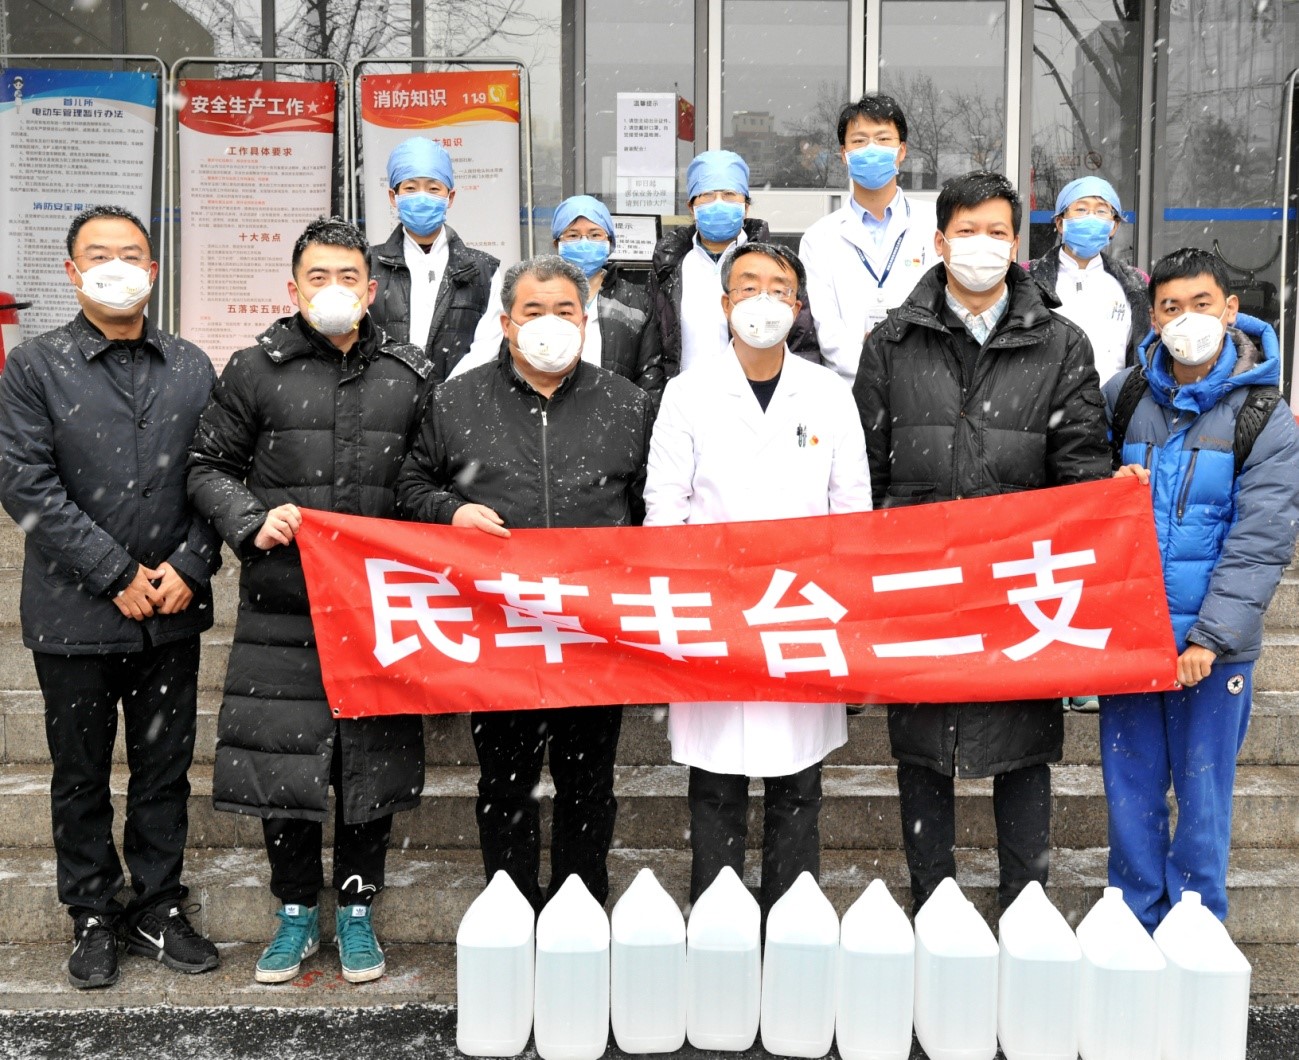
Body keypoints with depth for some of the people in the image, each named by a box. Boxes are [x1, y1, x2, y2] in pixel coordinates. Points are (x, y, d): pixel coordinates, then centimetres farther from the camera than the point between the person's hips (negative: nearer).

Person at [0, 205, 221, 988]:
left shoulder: (192, 368, 8)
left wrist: (190, 567, -10)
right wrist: (116, 575, -14)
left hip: (173, 611, 2)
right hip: (76, 613, -2)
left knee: (166, 768, 11)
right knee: (82, 775, 11)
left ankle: (157, 909, 26)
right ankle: (93, 918, 26)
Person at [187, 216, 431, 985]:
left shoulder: (412, 376, 6)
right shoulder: (256, 371, 1)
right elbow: (208, 466, 8)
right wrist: (252, 522, -10)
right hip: (281, 609, 0)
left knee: (373, 759, 8)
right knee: (281, 756, 6)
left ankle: (357, 909, 27)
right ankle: (298, 911, 27)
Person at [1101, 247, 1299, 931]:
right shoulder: (1122, 397, 4)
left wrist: (1209, 639, -18)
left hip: (1212, 643, -3)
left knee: (1202, 791, 8)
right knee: (1131, 787, 11)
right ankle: (1135, 929, 27)